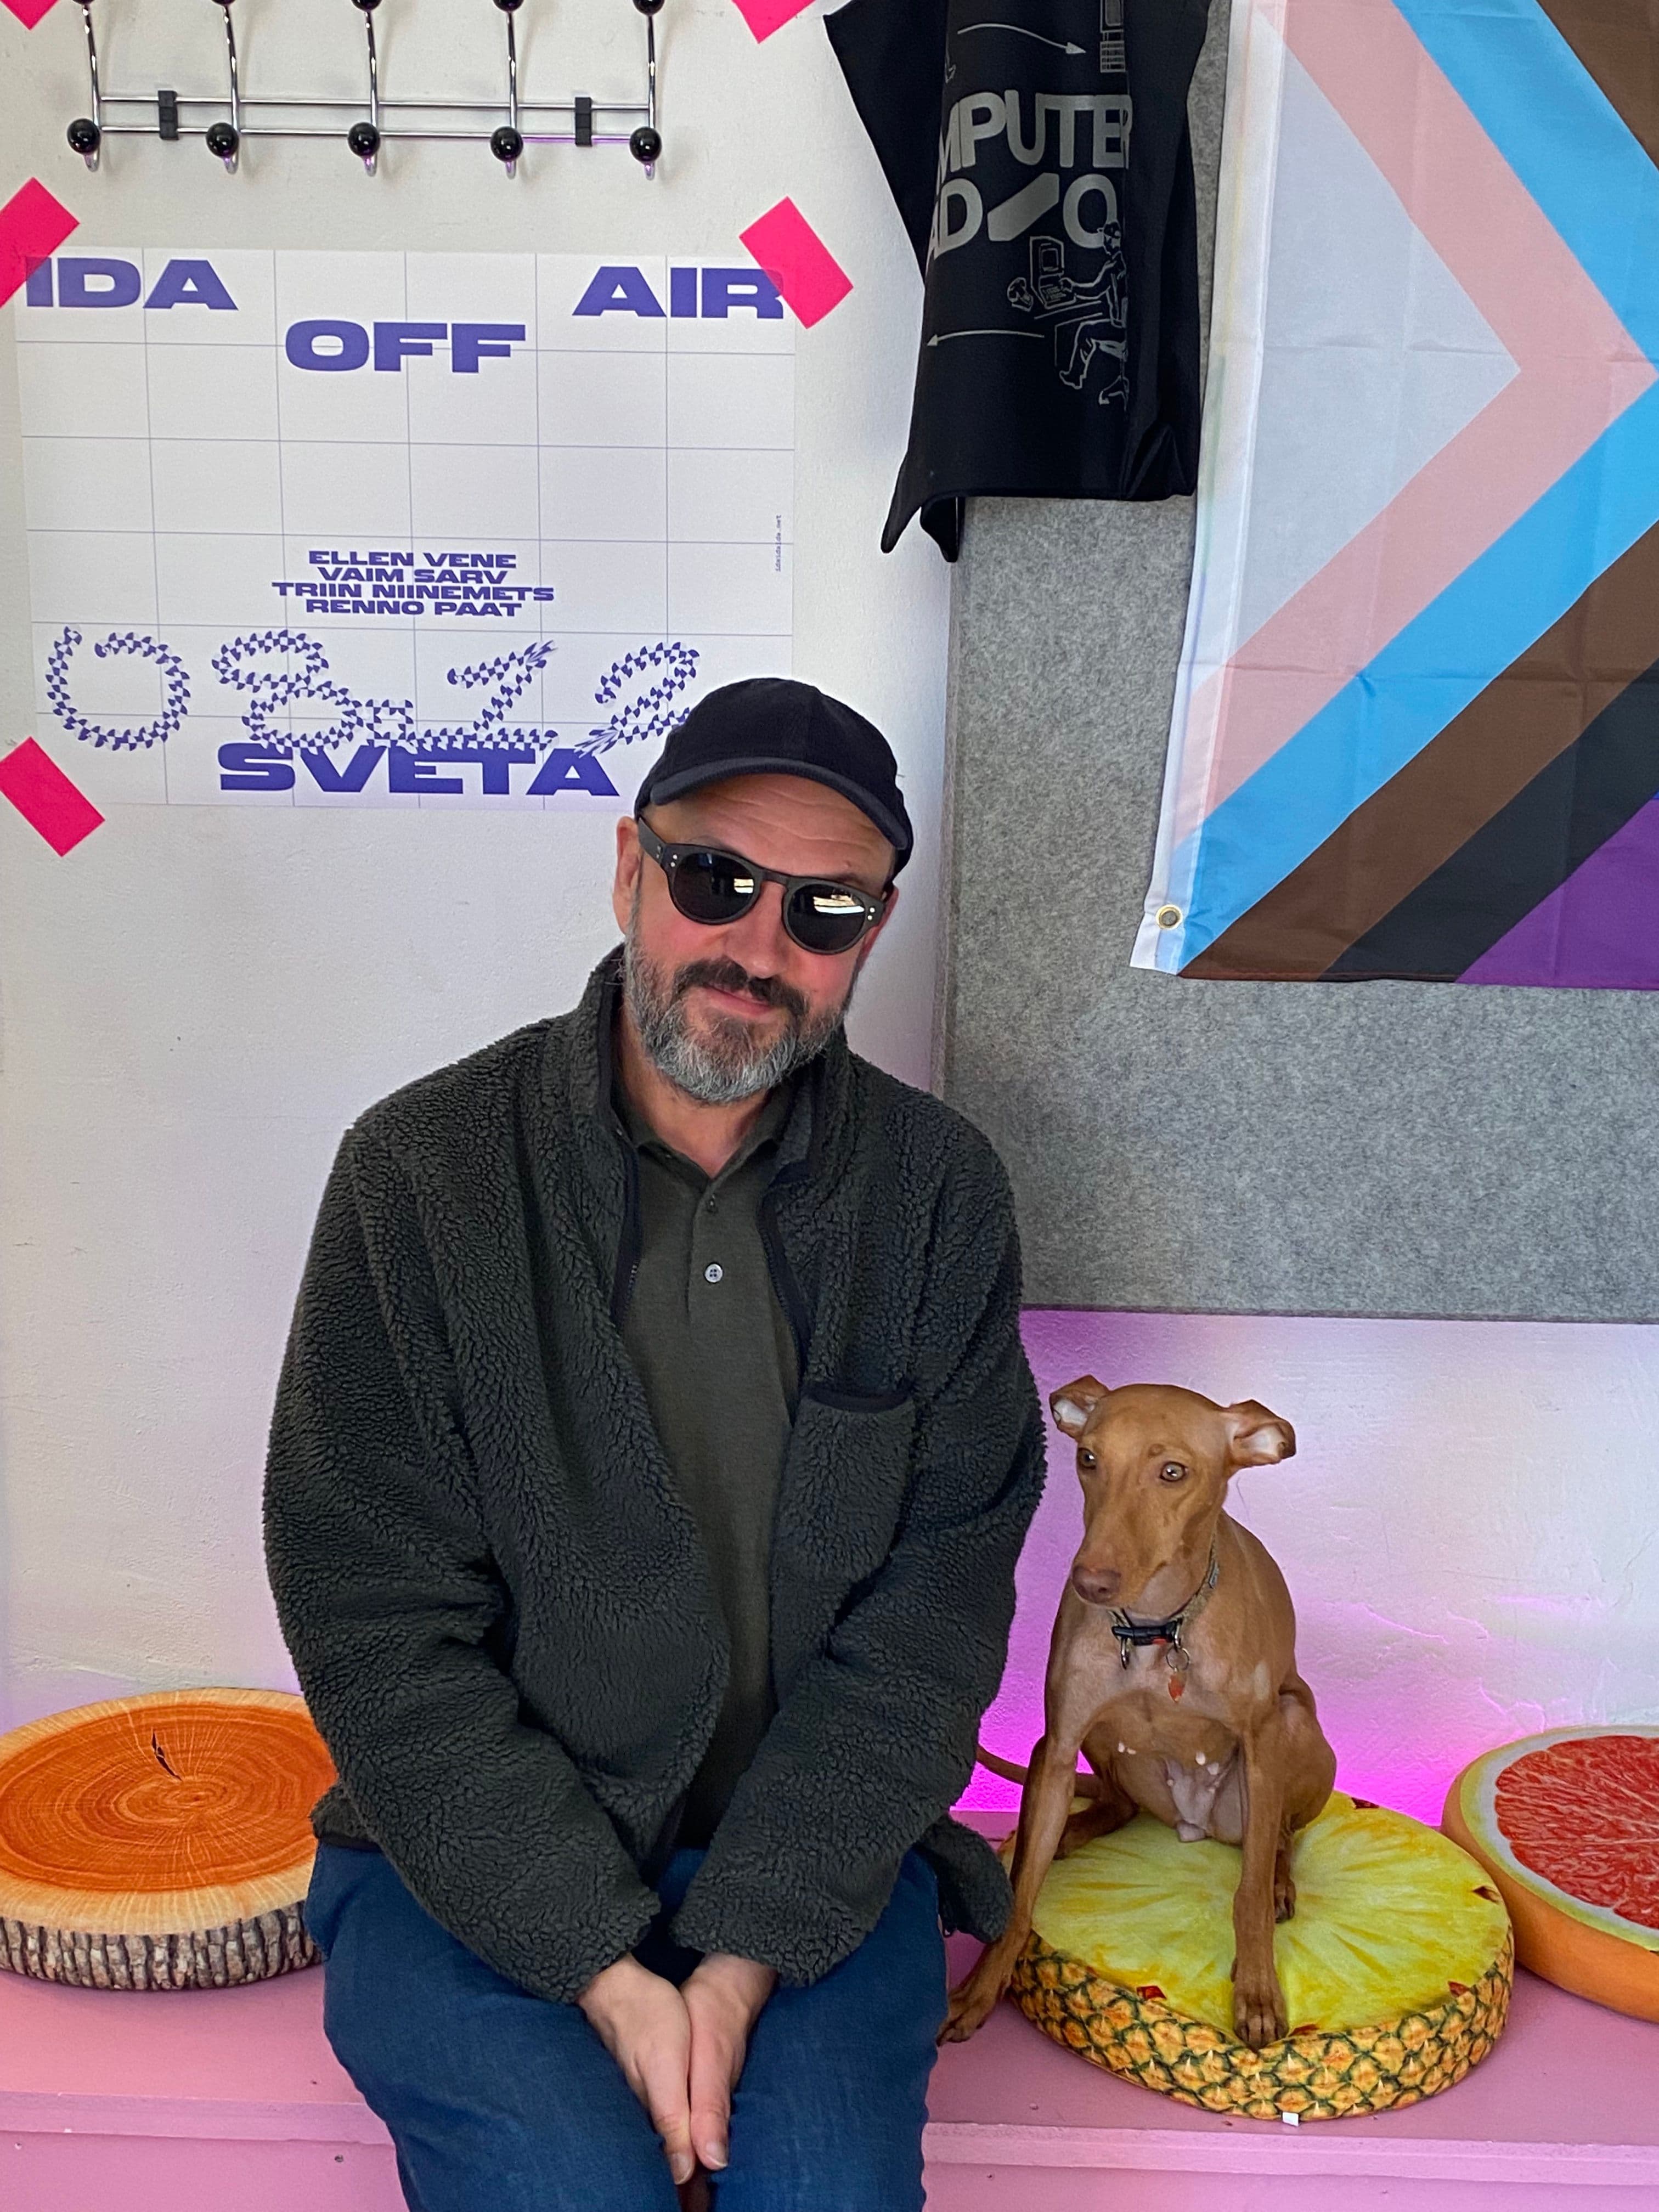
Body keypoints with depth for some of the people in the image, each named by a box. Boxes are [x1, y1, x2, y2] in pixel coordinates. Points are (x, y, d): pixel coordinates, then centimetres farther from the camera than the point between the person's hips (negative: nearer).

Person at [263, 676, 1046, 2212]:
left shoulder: (938, 1194, -4)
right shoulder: (421, 1174, -10)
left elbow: (937, 1599, -6)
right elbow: (379, 1628, -10)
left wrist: (748, 1953, -14)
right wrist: (606, 1970, -16)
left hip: (815, 1857, 1)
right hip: (469, 1862, -1)